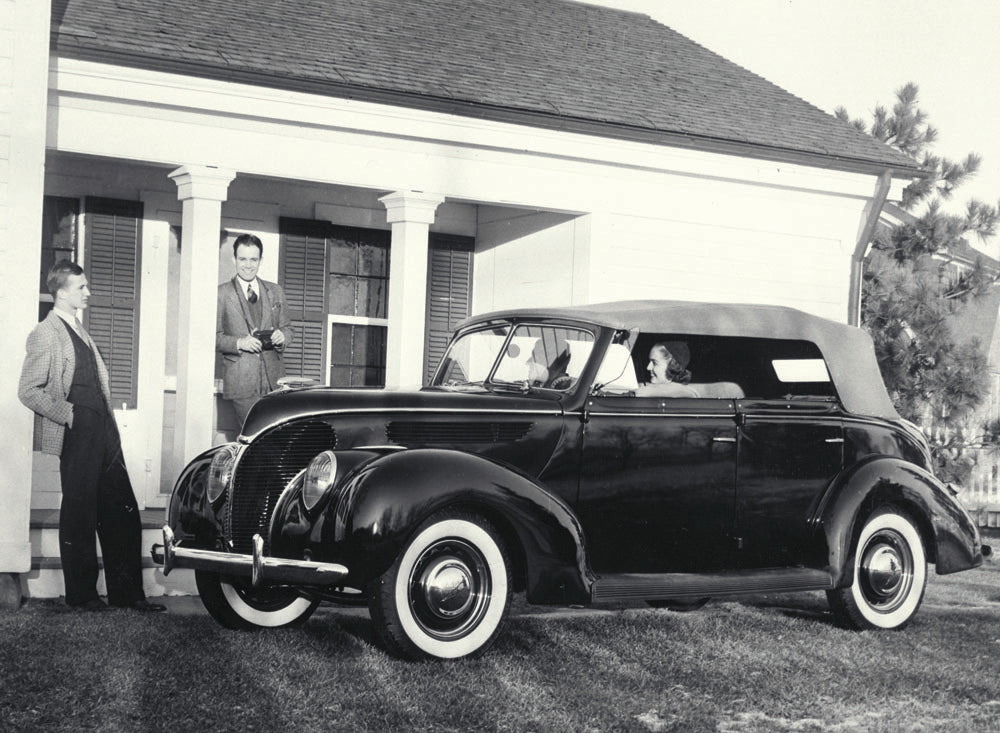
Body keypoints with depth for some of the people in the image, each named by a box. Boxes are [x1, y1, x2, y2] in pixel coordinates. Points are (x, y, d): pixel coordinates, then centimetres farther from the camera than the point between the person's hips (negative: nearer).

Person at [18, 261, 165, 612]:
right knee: (79, 517, 2)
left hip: (104, 434, 8)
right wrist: (67, 415, -12)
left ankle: (127, 592, 14)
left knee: (123, 514, 7)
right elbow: (29, 391, -14)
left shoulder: (79, 330, 19)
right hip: (77, 438, -8)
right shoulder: (45, 334, -9)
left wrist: (108, 422, 17)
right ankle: (81, 594, 13)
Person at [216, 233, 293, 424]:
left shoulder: (275, 291, 16)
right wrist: (238, 343, -15)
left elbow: (286, 327, 19)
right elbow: (213, 337, 1)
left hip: (274, 379, 4)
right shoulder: (222, 294, 3)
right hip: (241, 382, -3)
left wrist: (282, 337, -4)